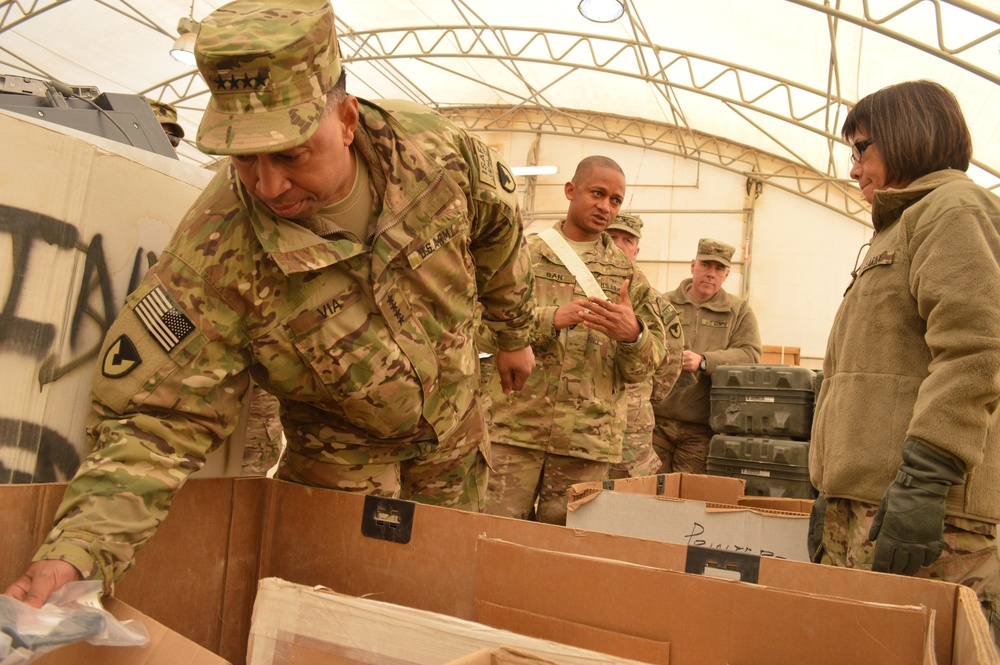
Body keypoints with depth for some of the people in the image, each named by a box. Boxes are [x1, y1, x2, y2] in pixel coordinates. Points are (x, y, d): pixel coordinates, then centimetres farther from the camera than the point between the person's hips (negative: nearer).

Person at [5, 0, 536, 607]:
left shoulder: (438, 154, -25)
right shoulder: (215, 258, -33)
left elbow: (500, 236, -3)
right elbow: (157, 420, -30)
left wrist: (513, 335, 11)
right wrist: (74, 553, -45)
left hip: (455, 434, 3)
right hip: (340, 457, -3)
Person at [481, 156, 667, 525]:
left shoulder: (628, 275, 14)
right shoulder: (525, 254, 9)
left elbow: (645, 366, 10)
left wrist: (632, 335, -13)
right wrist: (551, 319, -17)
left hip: (588, 440, 1)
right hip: (515, 427, -1)